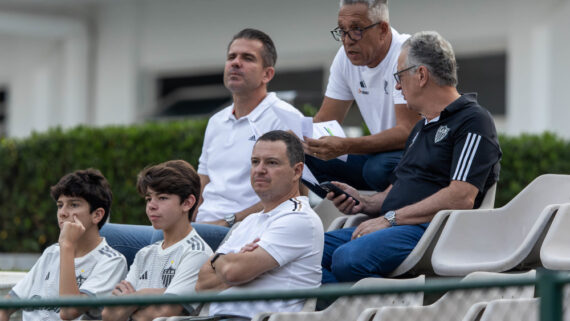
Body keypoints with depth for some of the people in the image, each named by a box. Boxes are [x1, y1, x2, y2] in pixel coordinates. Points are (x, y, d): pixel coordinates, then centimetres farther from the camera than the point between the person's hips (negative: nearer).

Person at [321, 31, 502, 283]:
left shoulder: (473, 121, -3)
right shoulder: (422, 128, 29)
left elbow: (461, 198, -16)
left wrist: (391, 218, -15)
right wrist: (365, 203, 10)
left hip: (430, 229, -9)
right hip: (396, 226, 10)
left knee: (349, 258, -34)